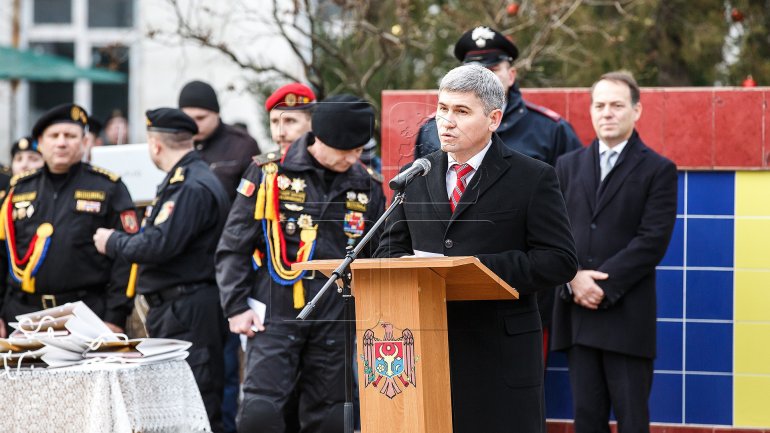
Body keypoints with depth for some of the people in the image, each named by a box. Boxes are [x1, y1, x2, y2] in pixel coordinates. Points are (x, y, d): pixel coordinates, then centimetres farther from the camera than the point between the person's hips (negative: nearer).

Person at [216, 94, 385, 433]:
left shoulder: (366, 186, 8)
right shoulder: (269, 174, -1)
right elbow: (234, 247, 1)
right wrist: (236, 307, -5)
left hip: (339, 323, 3)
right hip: (276, 315, -3)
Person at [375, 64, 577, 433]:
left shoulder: (532, 178, 0)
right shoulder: (415, 178, 14)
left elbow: (560, 261, -6)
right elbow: (390, 248, 20)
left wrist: (480, 268, -15)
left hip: (500, 357, -4)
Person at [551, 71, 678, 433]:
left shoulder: (658, 170, 2)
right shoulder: (568, 166, 15)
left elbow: (652, 241, -8)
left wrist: (604, 286, -14)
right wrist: (573, 278, -10)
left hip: (627, 316, -4)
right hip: (576, 313, 4)